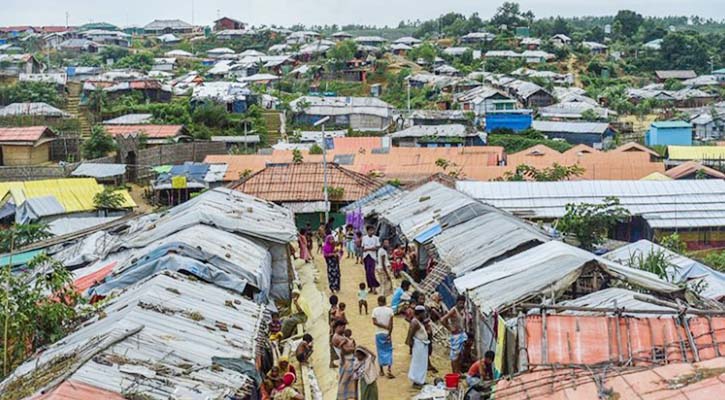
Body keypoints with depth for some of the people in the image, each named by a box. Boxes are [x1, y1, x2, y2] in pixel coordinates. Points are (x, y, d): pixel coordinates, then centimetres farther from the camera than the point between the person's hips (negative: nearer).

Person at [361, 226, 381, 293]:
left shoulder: (376, 238, -2)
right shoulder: (364, 238, 7)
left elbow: (378, 248, -7)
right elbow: (363, 248, 10)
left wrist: (368, 249, -14)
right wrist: (362, 257, 4)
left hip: (372, 256, -4)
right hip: (365, 256, 4)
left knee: (371, 272, -15)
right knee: (367, 272, 6)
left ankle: (374, 286, -6)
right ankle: (370, 287, 14)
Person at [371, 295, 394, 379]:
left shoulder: (375, 310, -5)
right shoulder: (389, 310, -6)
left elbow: (374, 322, -12)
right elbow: (391, 324, -11)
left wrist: (384, 327, -10)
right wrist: (389, 334, -8)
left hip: (378, 333, 1)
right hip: (387, 333, 0)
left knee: (380, 351, 11)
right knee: (388, 351, 5)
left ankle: (381, 370, 16)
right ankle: (389, 370, -8)